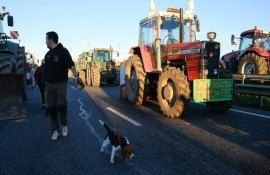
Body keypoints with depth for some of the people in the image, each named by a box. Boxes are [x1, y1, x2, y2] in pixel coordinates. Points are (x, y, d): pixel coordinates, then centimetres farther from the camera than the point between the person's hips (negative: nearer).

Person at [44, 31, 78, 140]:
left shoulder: (63, 51, -4)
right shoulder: (48, 54, 15)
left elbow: (71, 65, -15)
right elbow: (46, 70, 18)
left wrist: (75, 75, -32)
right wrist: (45, 85, 17)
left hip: (61, 84, -6)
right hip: (49, 84, 6)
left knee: (61, 106, -4)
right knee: (52, 108, 5)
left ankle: (64, 125, 21)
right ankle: (55, 130, 16)